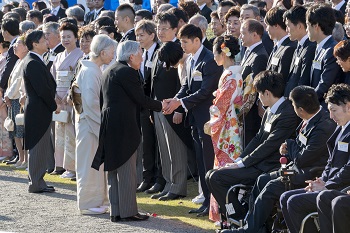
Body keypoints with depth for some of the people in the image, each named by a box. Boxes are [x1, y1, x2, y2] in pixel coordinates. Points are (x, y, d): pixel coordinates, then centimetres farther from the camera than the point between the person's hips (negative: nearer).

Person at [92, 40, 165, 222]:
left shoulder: (109, 72, 16)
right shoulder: (127, 72, -13)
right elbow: (140, 99, -13)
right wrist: (161, 106, 1)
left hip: (109, 125, 10)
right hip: (123, 126, -9)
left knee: (114, 169, 11)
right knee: (126, 170, -4)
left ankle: (116, 211, 14)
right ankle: (128, 211, -2)